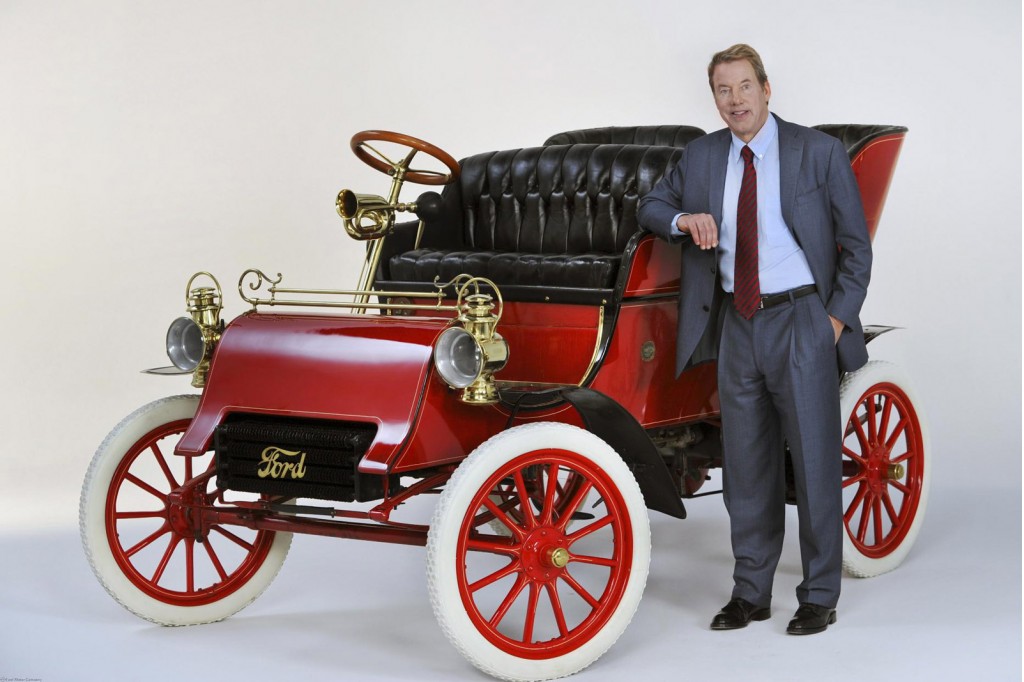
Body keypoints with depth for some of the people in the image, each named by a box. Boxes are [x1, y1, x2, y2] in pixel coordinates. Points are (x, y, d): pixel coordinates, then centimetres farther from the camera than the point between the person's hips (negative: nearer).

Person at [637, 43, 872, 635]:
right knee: (746, 464, 9)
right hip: (736, 326, 4)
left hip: (801, 322, -4)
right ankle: (751, 593, 19)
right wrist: (683, 218, -3)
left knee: (814, 459, -1)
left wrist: (838, 316, -8)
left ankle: (820, 597, 10)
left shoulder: (819, 152, -3)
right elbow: (652, 206, 20)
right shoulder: (701, 156, 9)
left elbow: (856, 245, 0)